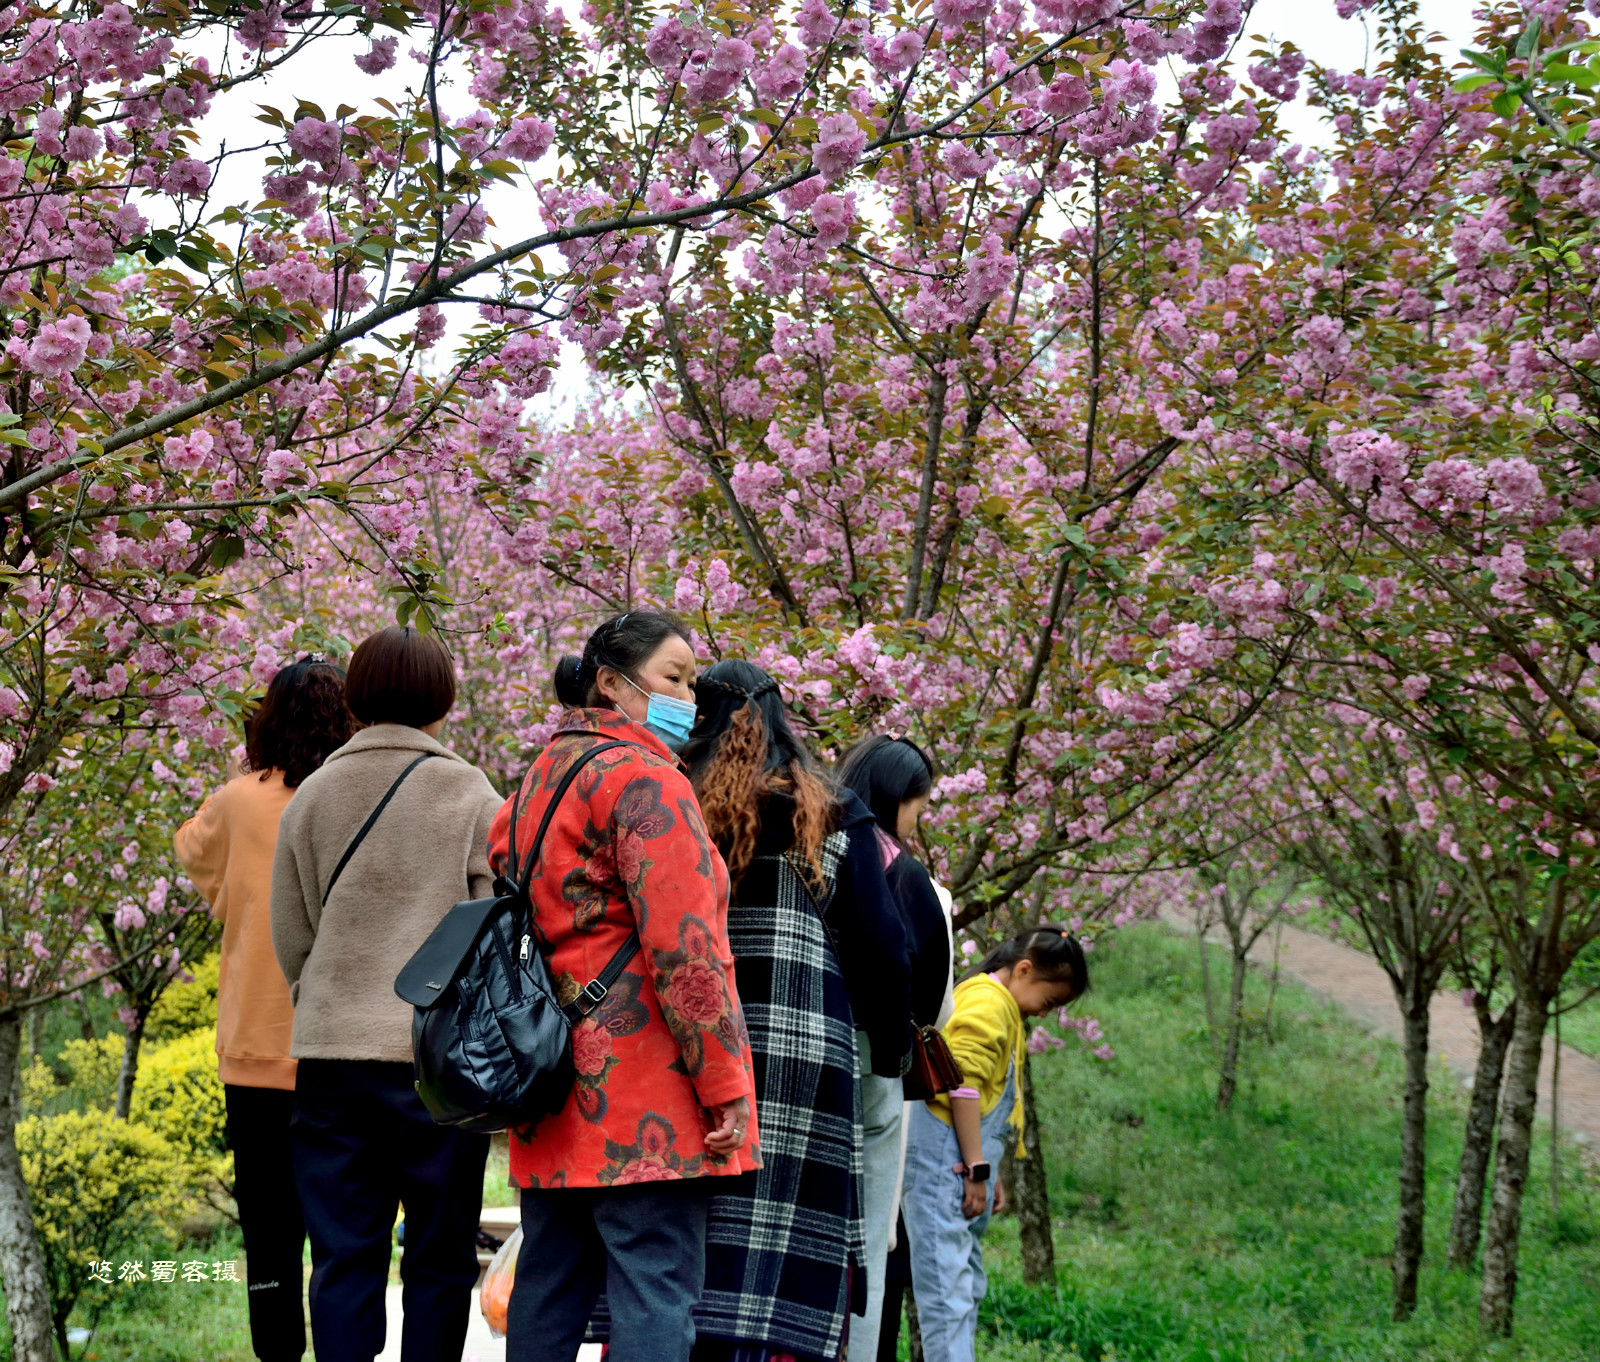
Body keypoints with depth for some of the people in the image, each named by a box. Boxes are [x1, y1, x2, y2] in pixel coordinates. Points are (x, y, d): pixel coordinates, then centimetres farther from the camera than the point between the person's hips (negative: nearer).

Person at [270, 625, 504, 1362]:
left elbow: (290, 938, 9)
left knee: (344, 1258, 7)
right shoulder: (468, 792, -3)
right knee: (439, 1259, 7)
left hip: (330, 1052, 3)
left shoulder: (312, 795, 6)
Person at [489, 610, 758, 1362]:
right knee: (656, 1291, -8)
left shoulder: (538, 780, 19)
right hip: (644, 1094, -9)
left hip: (556, 1090, 9)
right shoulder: (644, 777, -10)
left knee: (549, 1287, 13)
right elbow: (685, 947, -17)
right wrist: (725, 1087, -16)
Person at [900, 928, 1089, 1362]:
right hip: (947, 1161, -11)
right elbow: (964, 1086, -18)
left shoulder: (1002, 1008, 22)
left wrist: (987, 1173, 18)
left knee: (967, 1284, 13)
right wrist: (976, 1169, -16)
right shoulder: (988, 1000, -10)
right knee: (948, 1282, -14)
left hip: (964, 1165, 11)